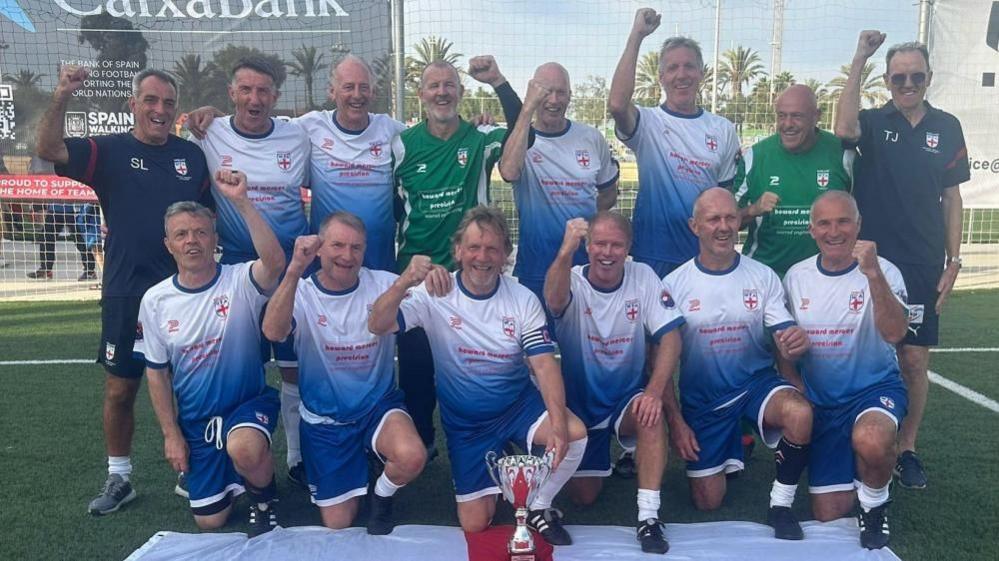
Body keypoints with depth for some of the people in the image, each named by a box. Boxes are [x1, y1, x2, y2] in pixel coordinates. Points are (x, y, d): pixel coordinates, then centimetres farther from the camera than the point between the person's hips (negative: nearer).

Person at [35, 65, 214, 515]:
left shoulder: (192, 155, 6)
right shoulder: (110, 152, -1)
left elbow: (211, 212, 14)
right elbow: (48, 149, -16)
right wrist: (61, 98, -28)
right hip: (125, 295, -1)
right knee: (120, 389, 8)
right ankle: (118, 479, 25)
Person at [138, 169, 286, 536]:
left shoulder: (240, 281, -14)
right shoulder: (155, 300, -4)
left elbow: (275, 262, -39)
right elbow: (156, 372, 3)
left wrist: (241, 202, -44)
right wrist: (171, 435, 1)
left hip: (249, 401, -3)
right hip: (195, 418, 4)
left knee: (244, 449, -38)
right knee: (209, 520, 7)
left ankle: (264, 499, -3)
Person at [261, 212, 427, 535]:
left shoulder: (383, 285, -8)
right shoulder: (300, 293, -10)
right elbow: (273, 333, -32)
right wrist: (295, 269, -43)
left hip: (379, 406, 0)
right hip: (324, 419, 1)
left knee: (412, 457, -32)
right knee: (338, 524, 5)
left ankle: (381, 496, 4)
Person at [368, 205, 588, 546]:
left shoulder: (524, 300, -9)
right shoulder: (435, 295, -12)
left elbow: (544, 365, -16)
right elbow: (377, 326, -24)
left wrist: (558, 423, -32)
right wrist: (403, 283, -43)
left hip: (519, 404, 1)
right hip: (465, 420, 0)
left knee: (574, 433, -28)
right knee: (475, 525, 0)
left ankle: (538, 507, 0)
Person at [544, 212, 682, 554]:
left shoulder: (643, 277, -10)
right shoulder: (572, 282, -15)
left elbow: (670, 337, -14)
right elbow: (554, 301, -40)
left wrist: (654, 391, -29)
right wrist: (566, 250, -59)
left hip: (627, 396, 0)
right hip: (579, 401, 0)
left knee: (652, 414, -34)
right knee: (583, 496, 3)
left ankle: (649, 518, -23)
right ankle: (601, 455, 37)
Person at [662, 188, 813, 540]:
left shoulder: (763, 277, -5)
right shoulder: (673, 285, -8)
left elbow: (783, 343, -6)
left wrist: (795, 344, -31)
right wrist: (675, 421, -9)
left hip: (756, 383, 0)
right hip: (701, 397, 0)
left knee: (800, 413, -33)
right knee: (708, 503, 2)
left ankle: (780, 506, -9)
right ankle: (727, 449, 35)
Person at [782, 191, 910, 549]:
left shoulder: (882, 271, -12)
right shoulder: (796, 277, -1)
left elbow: (894, 333, -29)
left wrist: (872, 273, -39)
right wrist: (797, 392, -4)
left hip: (874, 388, -3)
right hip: (819, 400, 3)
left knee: (870, 440, -40)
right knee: (829, 515, 1)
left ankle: (874, 503, -6)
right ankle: (848, 471, 35)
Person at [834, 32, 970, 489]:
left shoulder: (946, 128, 7)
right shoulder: (874, 122, 1)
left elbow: (951, 198, 9)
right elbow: (844, 129, -25)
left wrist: (953, 260, 4)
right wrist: (858, 61, -22)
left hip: (922, 265, 2)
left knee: (914, 360, 3)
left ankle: (907, 449, 17)